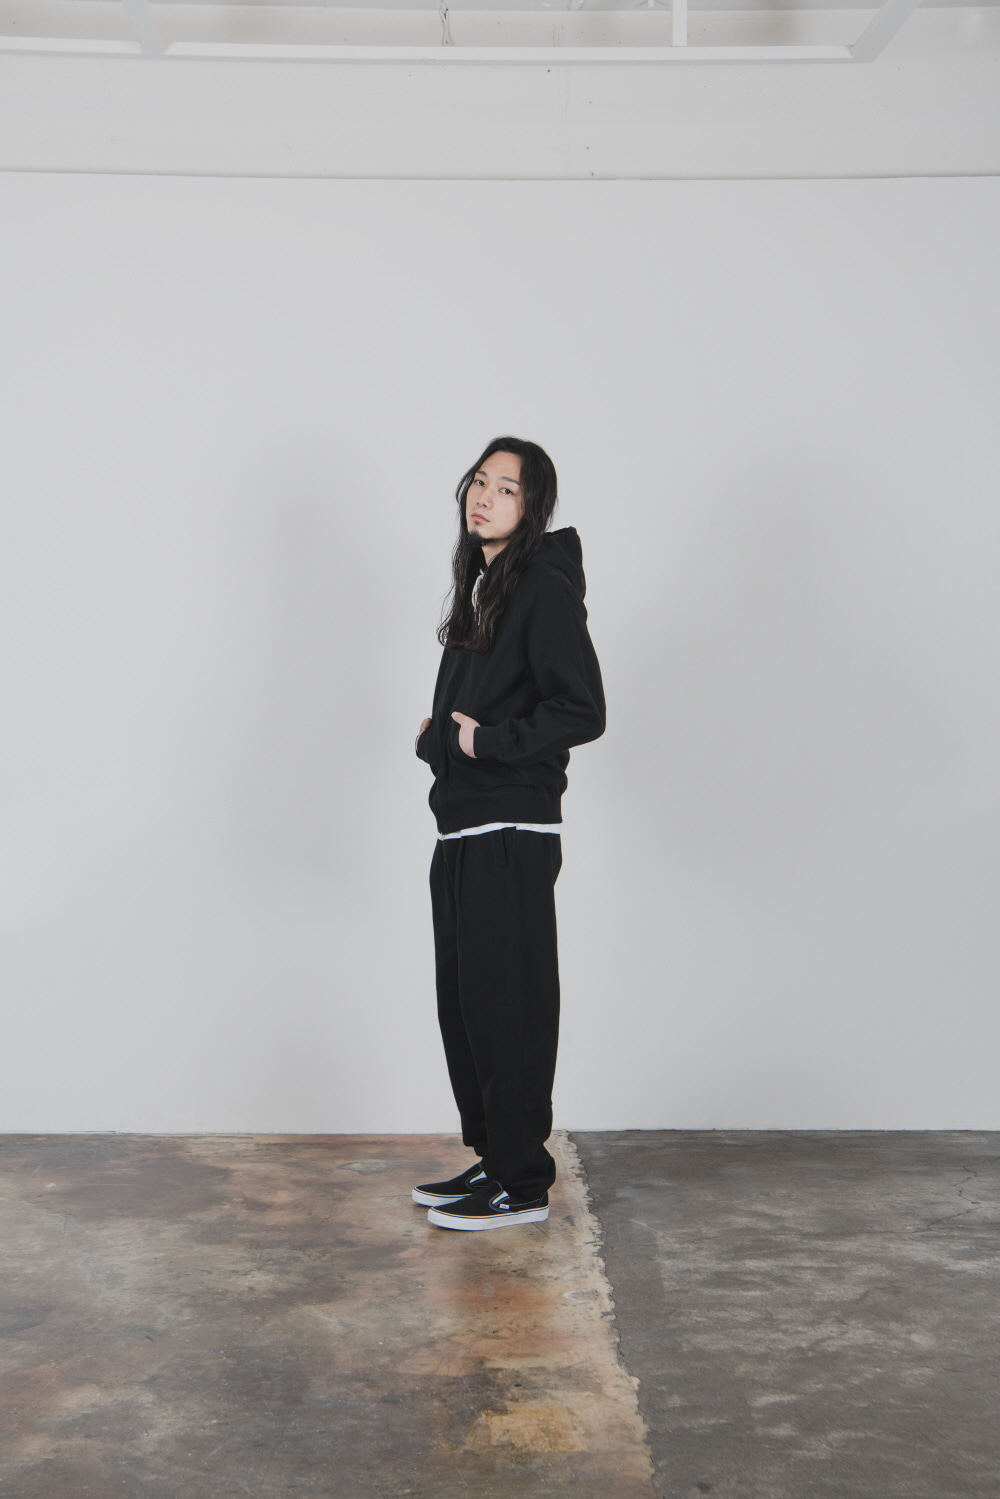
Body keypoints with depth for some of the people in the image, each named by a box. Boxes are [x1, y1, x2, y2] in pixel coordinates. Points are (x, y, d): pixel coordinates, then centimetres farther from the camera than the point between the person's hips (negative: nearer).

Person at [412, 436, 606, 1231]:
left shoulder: (544, 591, -12)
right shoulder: (480, 585, 17)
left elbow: (581, 711, -20)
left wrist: (487, 742, -17)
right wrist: (439, 734, 10)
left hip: (511, 835, -10)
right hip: (463, 832, 10)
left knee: (506, 1007, -3)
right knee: (463, 1002, 15)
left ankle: (522, 1183, 8)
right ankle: (492, 1159, 27)